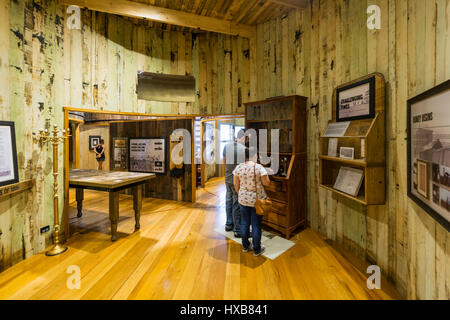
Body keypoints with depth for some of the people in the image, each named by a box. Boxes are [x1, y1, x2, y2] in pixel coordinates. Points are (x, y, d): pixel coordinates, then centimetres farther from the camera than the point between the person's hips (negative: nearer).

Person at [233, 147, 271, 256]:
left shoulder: (238, 167, -4)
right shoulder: (259, 167, -16)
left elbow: (236, 184, 3)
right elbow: (266, 183, -13)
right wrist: (266, 175, 5)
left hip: (243, 200, 4)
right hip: (257, 200, -3)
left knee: (244, 223, 16)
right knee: (256, 225, 8)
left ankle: (245, 246, 33)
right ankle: (257, 250, 23)